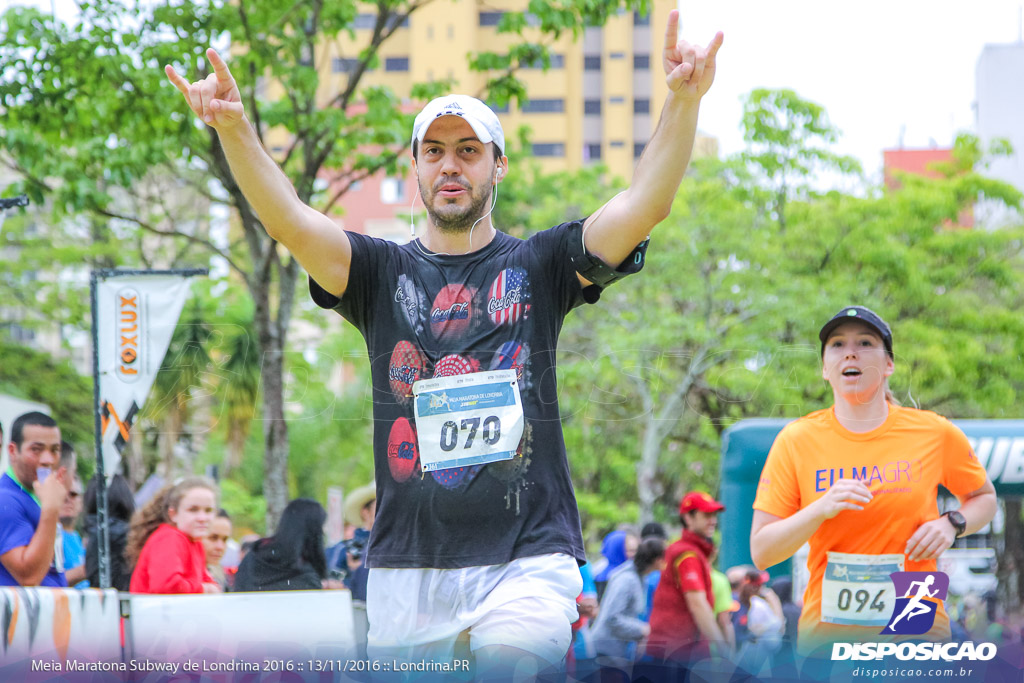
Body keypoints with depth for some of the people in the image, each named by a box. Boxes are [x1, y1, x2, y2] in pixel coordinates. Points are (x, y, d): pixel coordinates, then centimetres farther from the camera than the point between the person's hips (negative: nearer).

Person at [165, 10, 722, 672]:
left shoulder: (538, 266, 8)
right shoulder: (380, 271, 11)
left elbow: (641, 209, -7)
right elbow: (290, 221, -6)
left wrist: (683, 102, -24)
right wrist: (235, 129, -25)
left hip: (528, 554, -2)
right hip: (407, 563, 2)